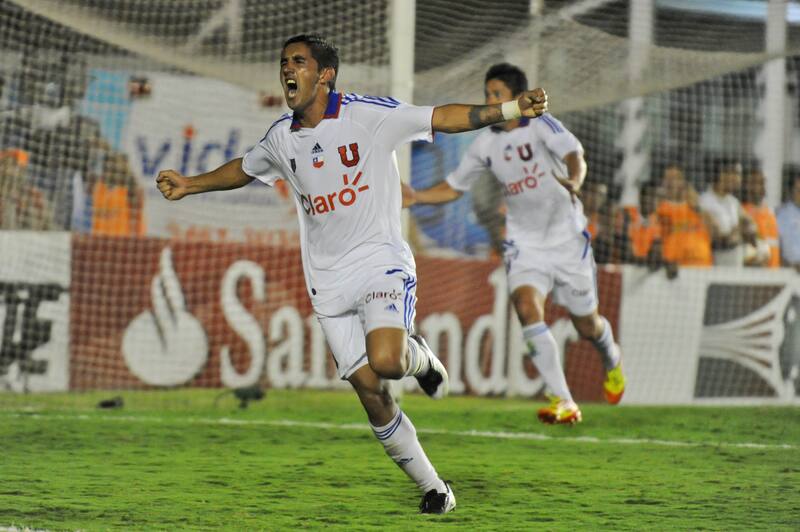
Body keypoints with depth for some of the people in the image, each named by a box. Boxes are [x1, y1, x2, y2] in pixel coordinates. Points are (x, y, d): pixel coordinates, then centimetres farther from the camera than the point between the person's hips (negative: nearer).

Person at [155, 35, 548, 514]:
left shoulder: (367, 114, -8)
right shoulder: (281, 137, 7)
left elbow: (443, 117, -11)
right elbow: (244, 169, 28)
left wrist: (509, 110, -21)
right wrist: (191, 185, 25)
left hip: (381, 262, -4)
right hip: (328, 281, 5)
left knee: (385, 362, -29)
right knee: (369, 389, -2)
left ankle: (420, 357, 9)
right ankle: (433, 488, 10)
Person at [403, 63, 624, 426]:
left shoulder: (540, 125, -13)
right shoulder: (486, 144, 1)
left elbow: (575, 156, -29)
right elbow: (454, 188, 12)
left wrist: (574, 181, -51)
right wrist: (416, 197, -5)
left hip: (567, 238, -3)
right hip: (524, 243, 3)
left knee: (586, 324, 8)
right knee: (526, 305, -24)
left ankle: (612, 360, 47)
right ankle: (563, 402, -23)